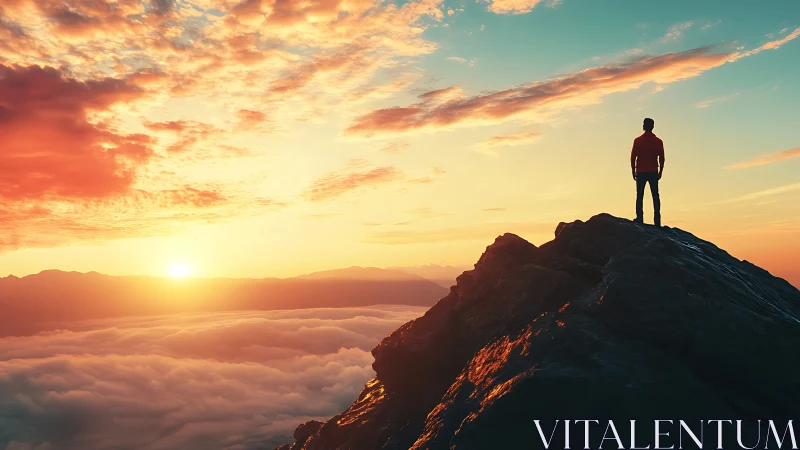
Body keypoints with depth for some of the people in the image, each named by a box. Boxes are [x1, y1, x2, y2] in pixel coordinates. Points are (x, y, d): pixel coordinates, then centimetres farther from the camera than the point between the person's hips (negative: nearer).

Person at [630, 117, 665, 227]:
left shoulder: (638, 141, -3)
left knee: (639, 196, 1)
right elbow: (661, 158, 4)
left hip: (641, 172, -1)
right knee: (655, 196, 4)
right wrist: (660, 172, 14)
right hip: (653, 172, 1)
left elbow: (633, 157, -3)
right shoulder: (658, 141, 3)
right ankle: (657, 220, 0)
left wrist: (633, 171, 6)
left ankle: (639, 219, -5)